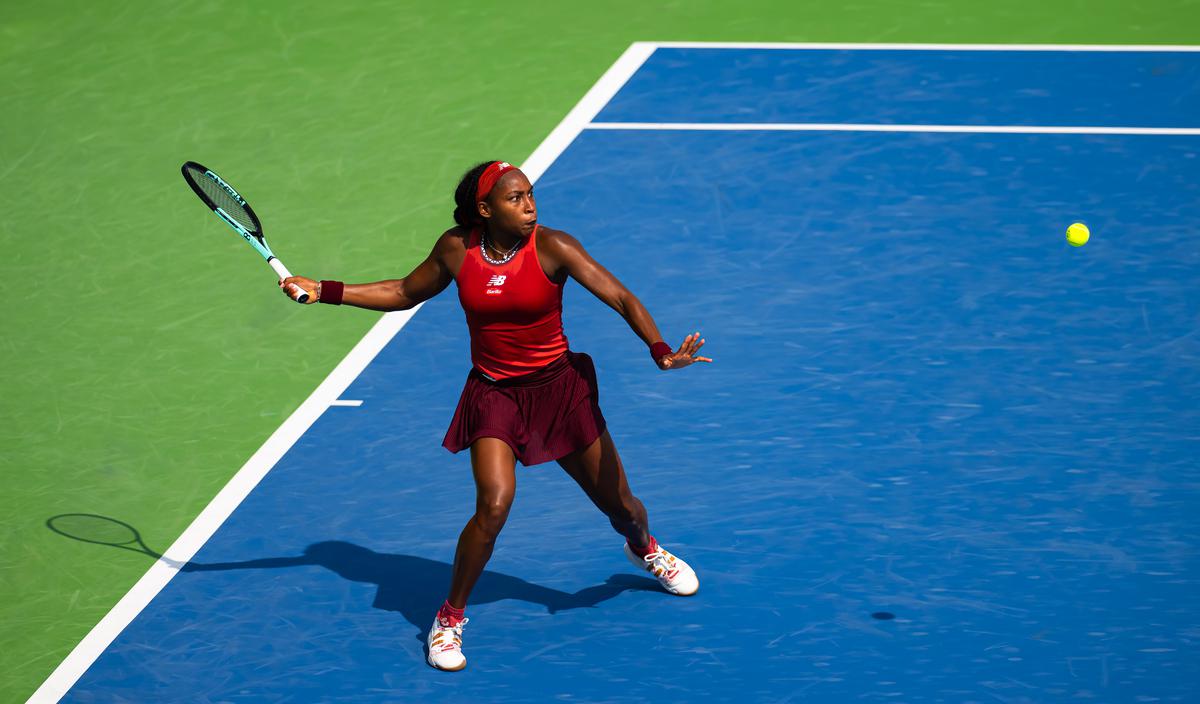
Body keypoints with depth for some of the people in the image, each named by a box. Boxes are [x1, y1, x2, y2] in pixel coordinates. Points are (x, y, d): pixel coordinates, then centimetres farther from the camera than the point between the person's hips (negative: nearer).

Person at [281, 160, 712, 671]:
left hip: (558, 389, 0)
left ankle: (644, 549, 50)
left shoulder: (552, 248, -17)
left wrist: (660, 351, -38)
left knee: (619, 505, 10)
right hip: (493, 395, 0)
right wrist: (323, 292, 5)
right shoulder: (457, 249, -8)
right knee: (494, 505, -22)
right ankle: (450, 618, -1)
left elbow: (621, 299, -21)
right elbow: (404, 293, 10)